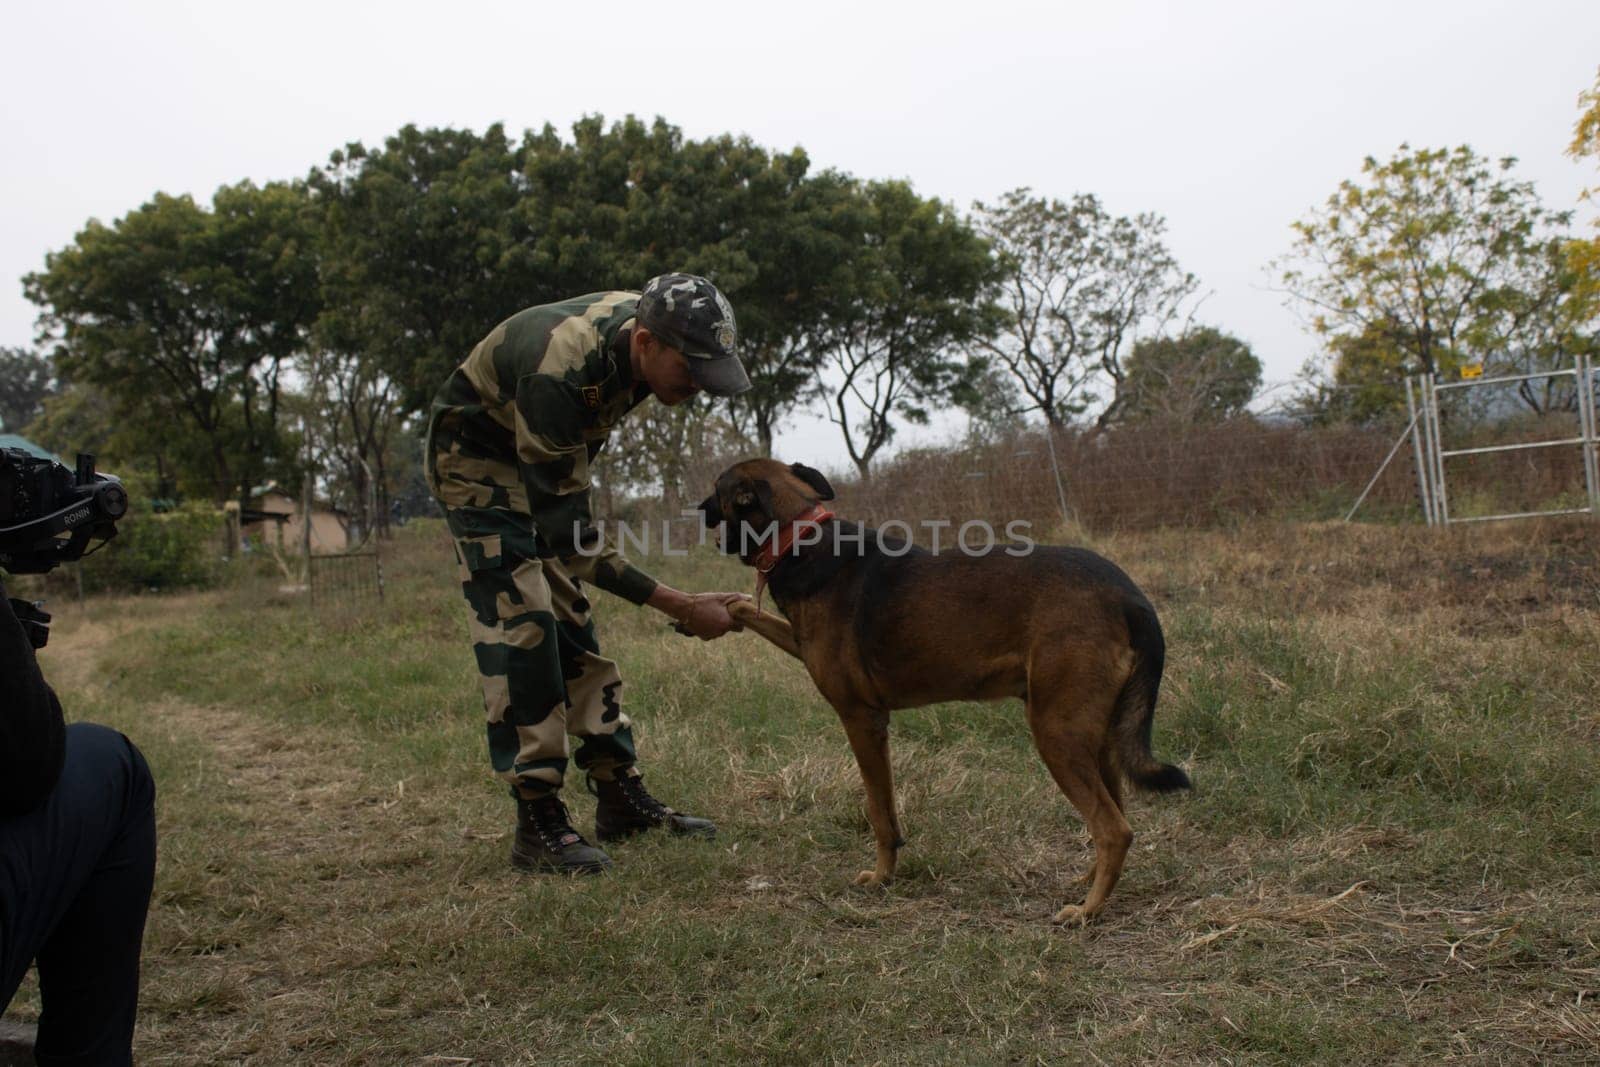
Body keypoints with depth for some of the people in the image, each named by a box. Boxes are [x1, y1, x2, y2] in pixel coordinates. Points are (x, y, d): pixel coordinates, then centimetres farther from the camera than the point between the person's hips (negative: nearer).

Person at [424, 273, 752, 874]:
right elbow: (571, 538, -38)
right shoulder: (560, 374, -40)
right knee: (522, 628, -16)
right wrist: (679, 607, -39)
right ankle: (538, 822, -10)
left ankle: (621, 796, 11)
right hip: (477, 463, -7)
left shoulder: (642, 327, -16)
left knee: (575, 627, 6)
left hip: (546, 466, 8)